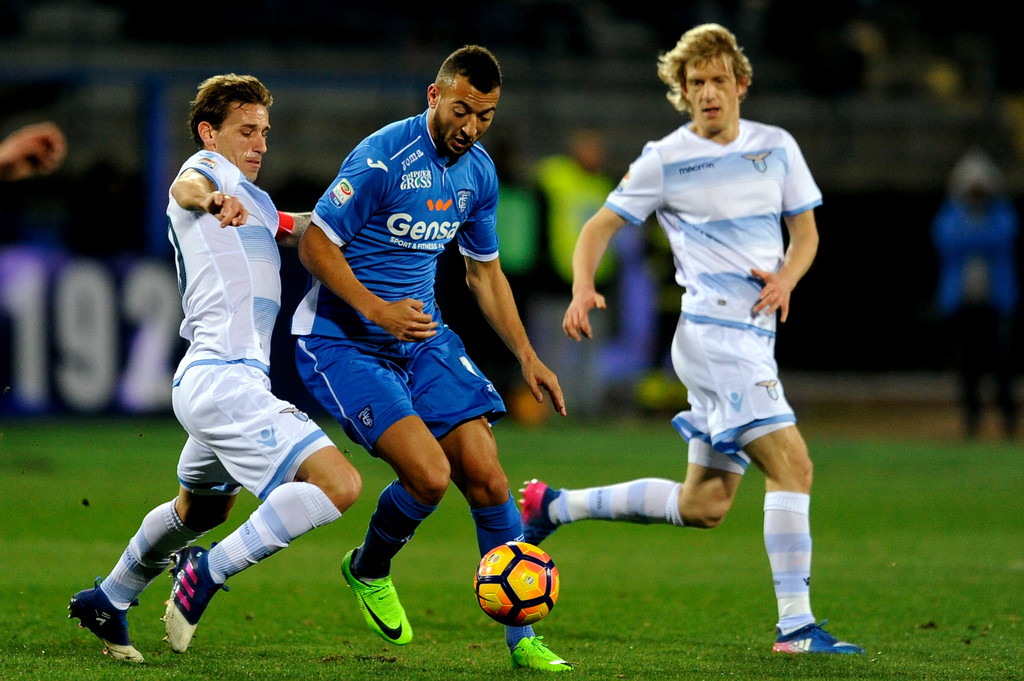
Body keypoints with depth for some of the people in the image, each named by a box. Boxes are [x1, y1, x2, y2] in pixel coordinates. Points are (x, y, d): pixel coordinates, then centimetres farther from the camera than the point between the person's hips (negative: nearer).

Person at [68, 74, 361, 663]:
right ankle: (209, 573, -15)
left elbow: (290, 228, 41)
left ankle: (108, 602, 44)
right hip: (224, 377, -11)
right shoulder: (208, 168, -5)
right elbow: (187, 185, -29)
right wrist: (211, 198, -53)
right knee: (339, 485, -21)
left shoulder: (248, 197, 24)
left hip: (209, 379, 11)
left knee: (203, 509, 32)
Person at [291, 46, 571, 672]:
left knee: (486, 475, -6)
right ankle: (369, 570, 10)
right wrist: (377, 310, -26)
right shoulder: (383, 157, -18)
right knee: (429, 474, -22)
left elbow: (484, 271, 19)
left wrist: (527, 356, 12)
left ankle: (523, 637, 4)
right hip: (341, 339, -7)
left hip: (423, 336, 7)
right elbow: (315, 245, -15)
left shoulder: (479, 172, 5)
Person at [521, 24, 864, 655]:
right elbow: (600, 226, 5)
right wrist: (583, 289, -13)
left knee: (703, 507, 12)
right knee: (792, 462, -20)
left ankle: (555, 506, 25)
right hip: (713, 333, -7)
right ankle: (796, 626, -21)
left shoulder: (777, 147, 11)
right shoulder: (665, 159, -1)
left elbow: (806, 231, 17)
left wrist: (786, 277, -5)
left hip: (755, 337, 7)